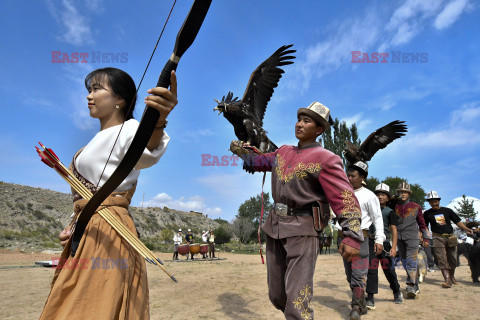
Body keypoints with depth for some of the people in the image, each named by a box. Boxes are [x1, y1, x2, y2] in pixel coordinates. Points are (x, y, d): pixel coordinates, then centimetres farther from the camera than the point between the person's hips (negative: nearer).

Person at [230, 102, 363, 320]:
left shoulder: (325, 159, -8)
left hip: (302, 231, -7)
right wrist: (240, 149, 22)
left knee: (296, 301, -9)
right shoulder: (283, 152, 12)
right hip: (274, 228, 7)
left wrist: (352, 237, -25)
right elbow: (259, 162, 32)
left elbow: (346, 200, -15)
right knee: (276, 295, 16)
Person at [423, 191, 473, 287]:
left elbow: (457, 221, 8)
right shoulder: (427, 213, 6)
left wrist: (465, 229, -8)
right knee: (442, 259, -11)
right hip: (438, 238, -2)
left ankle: (452, 277, 27)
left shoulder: (447, 210, 10)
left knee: (453, 259, 7)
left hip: (450, 237, 2)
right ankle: (447, 279, -13)